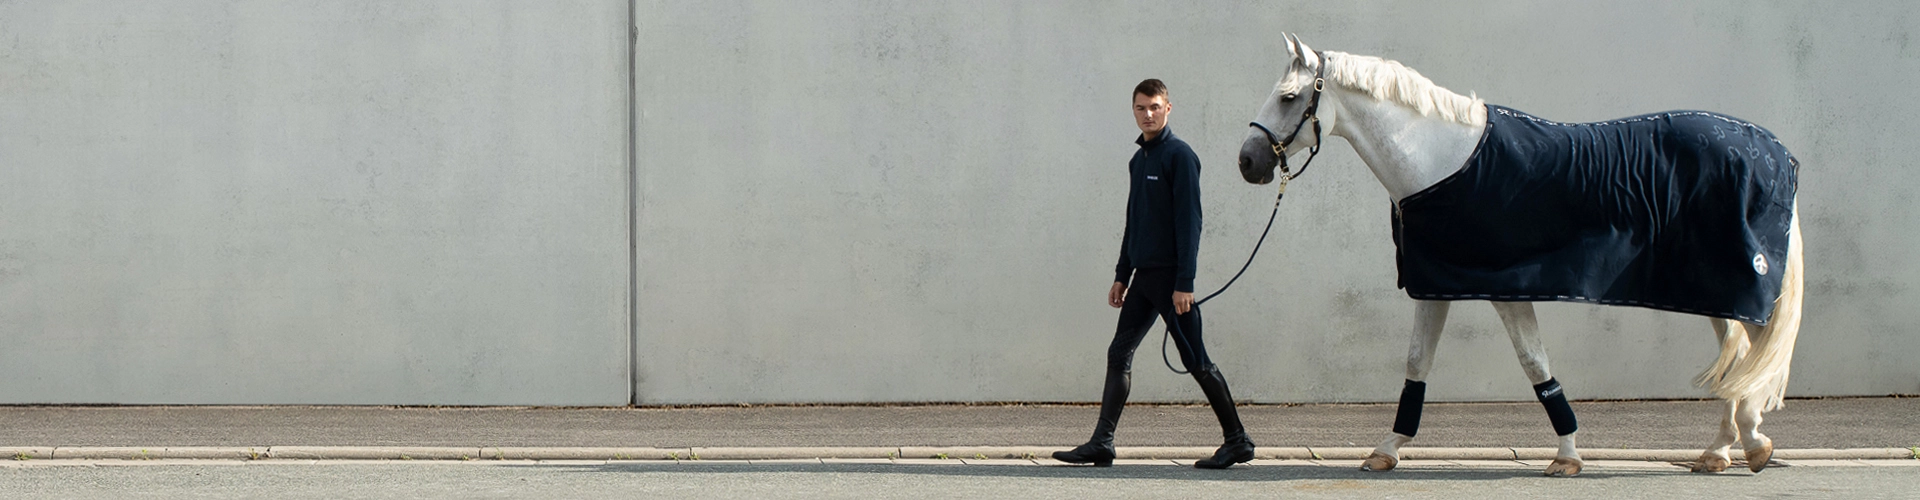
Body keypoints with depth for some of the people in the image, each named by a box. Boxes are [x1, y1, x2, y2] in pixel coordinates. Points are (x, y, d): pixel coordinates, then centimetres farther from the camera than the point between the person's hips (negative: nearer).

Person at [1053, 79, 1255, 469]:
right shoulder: (1138, 160, 16)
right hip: (1144, 276, 8)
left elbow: (1189, 222, -15)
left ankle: (1238, 441, 5)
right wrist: (1121, 276, 18)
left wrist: (1184, 282, -20)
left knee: (1196, 361, -4)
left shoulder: (1179, 156, -10)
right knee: (1119, 356, 4)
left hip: (1170, 276, -8)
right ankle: (1101, 444, 5)